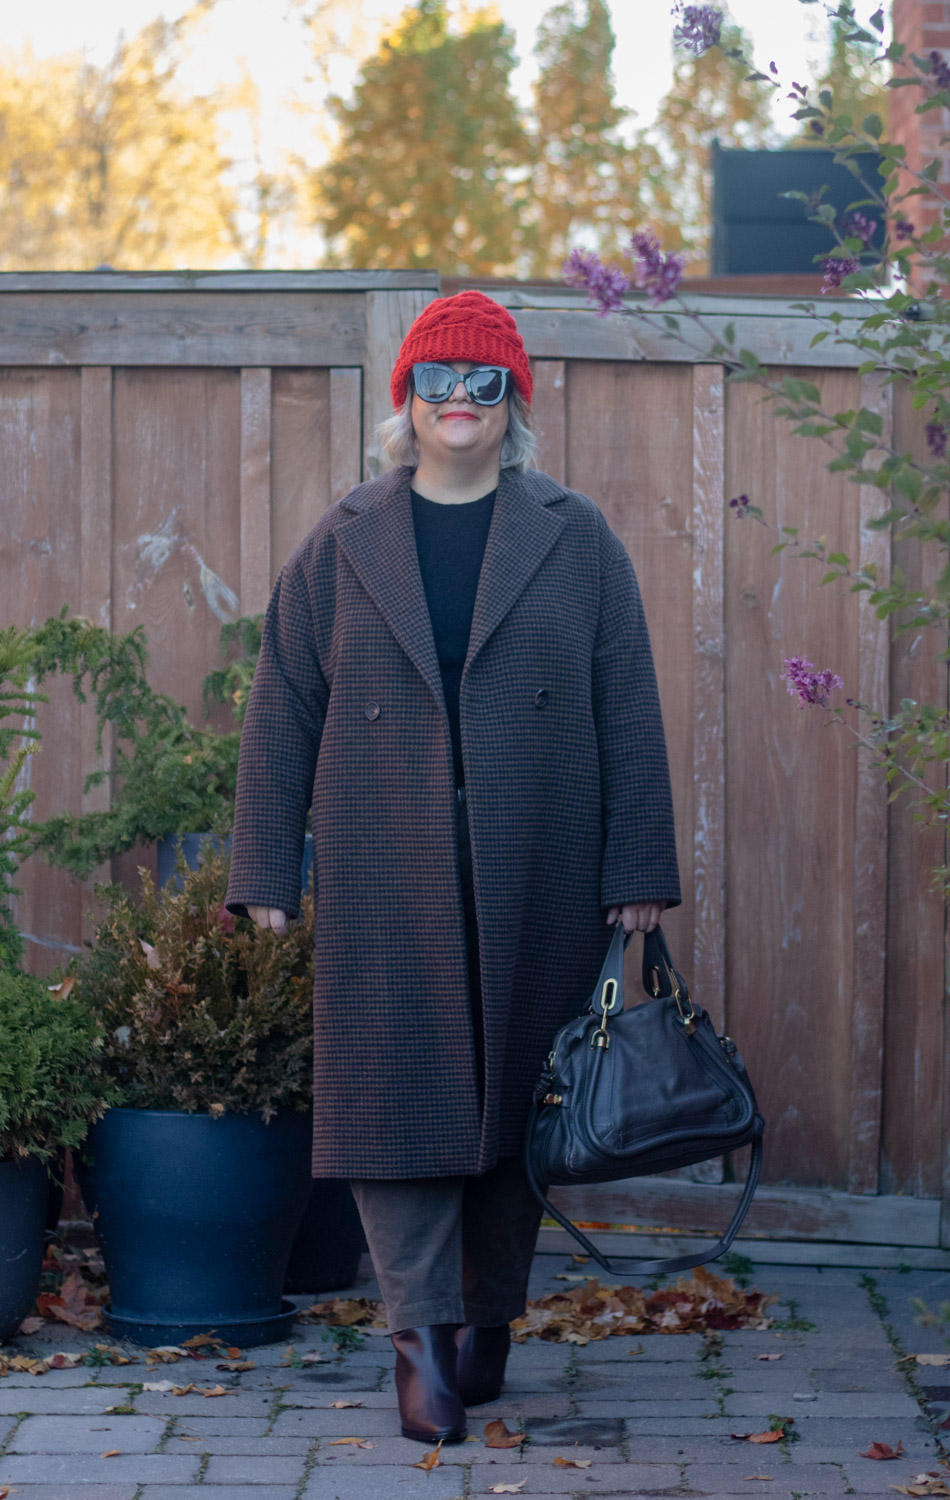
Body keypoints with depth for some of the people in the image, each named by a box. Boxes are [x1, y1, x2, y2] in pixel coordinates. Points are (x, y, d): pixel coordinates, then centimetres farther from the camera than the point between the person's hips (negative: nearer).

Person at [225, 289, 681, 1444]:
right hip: (384, 888, 0)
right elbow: (280, 719, 7)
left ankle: (489, 1318, 20)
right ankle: (421, 1335, -5)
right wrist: (266, 879, 2)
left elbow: (630, 717, 5)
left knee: (516, 1101, 6)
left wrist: (638, 873, 0)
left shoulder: (578, 544, 7)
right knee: (396, 1093, -8)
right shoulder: (341, 548, 7)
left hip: (538, 887, 0)